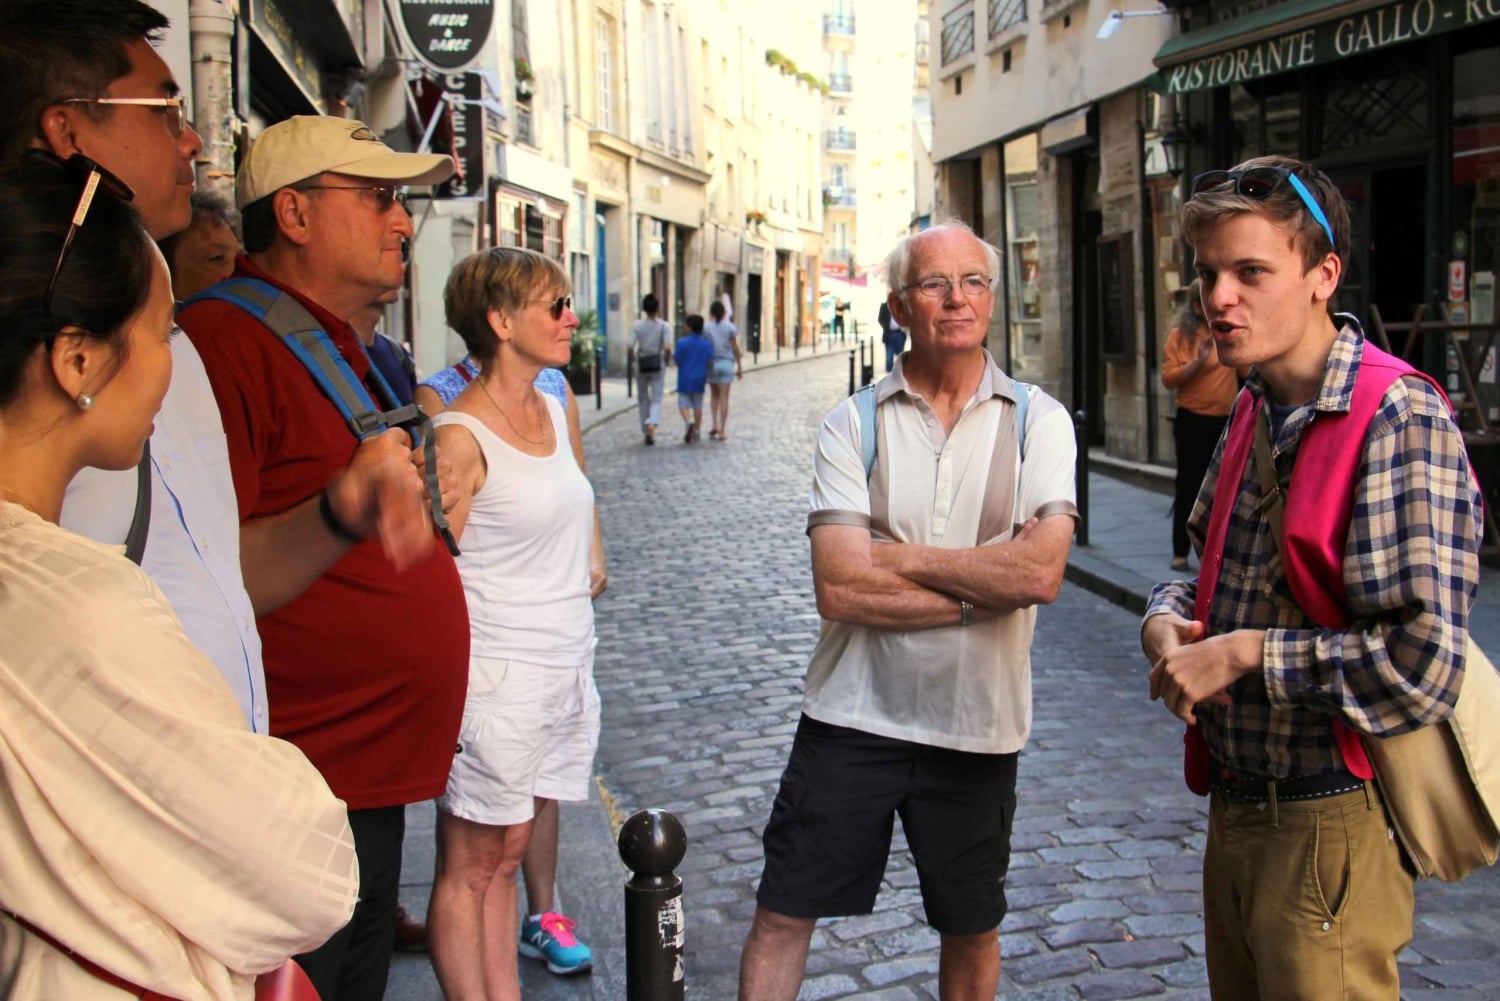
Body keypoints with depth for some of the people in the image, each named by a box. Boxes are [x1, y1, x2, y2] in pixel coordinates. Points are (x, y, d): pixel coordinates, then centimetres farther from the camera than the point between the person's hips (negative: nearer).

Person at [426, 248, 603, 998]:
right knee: (471, 866, 4)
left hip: (565, 670, 7)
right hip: (497, 677, -7)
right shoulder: (461, 435, -13)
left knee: (504, 853, 14)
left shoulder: (554, 407, 10)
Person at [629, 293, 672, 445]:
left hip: (641, 365, 1)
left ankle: (647, 433, 18)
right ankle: (652, 424, -24)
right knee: (656, 399, 4)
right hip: (658, 365, -1)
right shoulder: (664, 326, -7)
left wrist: (635, 359, 8)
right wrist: (667, 361, 1)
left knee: (643, 399, 14)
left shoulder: (637, 326, -5)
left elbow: (630, 348, -12)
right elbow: (667, 348, -17)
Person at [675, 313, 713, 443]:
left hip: (684, 379, -3)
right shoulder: (706, 344, -2)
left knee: (683, 404, 4)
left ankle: (689, 422, -23)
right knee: (698, 406, 12)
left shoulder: (682, 342, -10)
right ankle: (696, 432, 14)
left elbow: (677, 361, -9)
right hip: (699, 379, 3)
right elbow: (710, 362, -3)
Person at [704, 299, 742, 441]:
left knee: (714, 395, 19)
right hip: (727, 363, 0)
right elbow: (735, 349, 0)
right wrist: (739, 367, 8)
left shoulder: (706, 327, -2)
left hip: (712, 363, 0)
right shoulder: (730, 327, -1)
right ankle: (721, 432, -1)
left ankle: (715, 425, 4)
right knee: (724, 398, 1)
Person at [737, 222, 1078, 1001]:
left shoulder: (1038, 421, -3)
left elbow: (1040, 571, -18)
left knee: (970, 929, 18)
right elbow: (839, 588, -14)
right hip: (852, 712, 0)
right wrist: (983, 589, -15)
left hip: (976, 724, 1)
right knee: (783, 910, 6)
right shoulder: (853, 425, -3)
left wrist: (896, 557, -14)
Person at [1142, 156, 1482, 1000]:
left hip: (1330, 827, -8)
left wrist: (1244, 653, -19)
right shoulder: (1254, 413, 8)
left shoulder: (1400, 421, -19)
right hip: (1236, 811, 8)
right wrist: (1167, 620, -3)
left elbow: (1425, 667, -27)